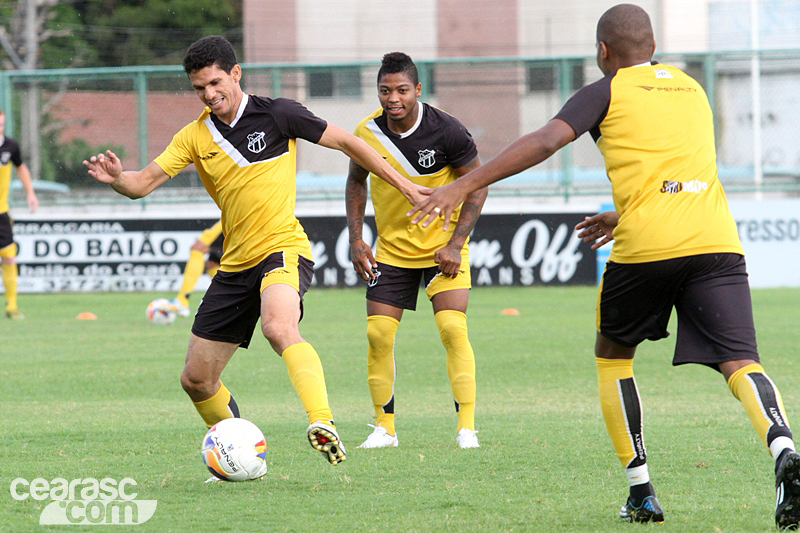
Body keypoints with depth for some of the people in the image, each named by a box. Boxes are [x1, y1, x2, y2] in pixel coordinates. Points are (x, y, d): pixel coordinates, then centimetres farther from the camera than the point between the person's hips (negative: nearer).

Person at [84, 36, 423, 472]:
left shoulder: (276, 114, -5)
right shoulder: (195, 136, 6)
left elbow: (346, 143, 3)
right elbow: (145, 182, -1)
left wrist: (403, 185, 4)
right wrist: (116, 179, -24)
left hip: (282, 250, -6)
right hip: (235, 266, 6)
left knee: (279, 329, -38)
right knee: (196, 380, 7)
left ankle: (323, 424, -51)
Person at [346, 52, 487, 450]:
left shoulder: (445, 131, -19)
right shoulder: (367, 133, -10)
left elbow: (478, 184, -9)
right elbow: (356, 181, 9)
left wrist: (455, 244, -16)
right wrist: (355, 238, 0)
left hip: (443, 247, -3)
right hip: (391, 249, 3)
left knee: (452, 328, -16)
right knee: (378, 334, -4)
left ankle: (466, 427, -9)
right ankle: (385, 427, 11)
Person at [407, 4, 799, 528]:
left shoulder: (606, 93, 10)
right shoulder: (690, 88, 26)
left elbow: (546, 141, -6)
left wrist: (464, 186, -7)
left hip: (646, 248, -3)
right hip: (716, 239, 3)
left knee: (613, 355, 20)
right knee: (741, 363, -6)